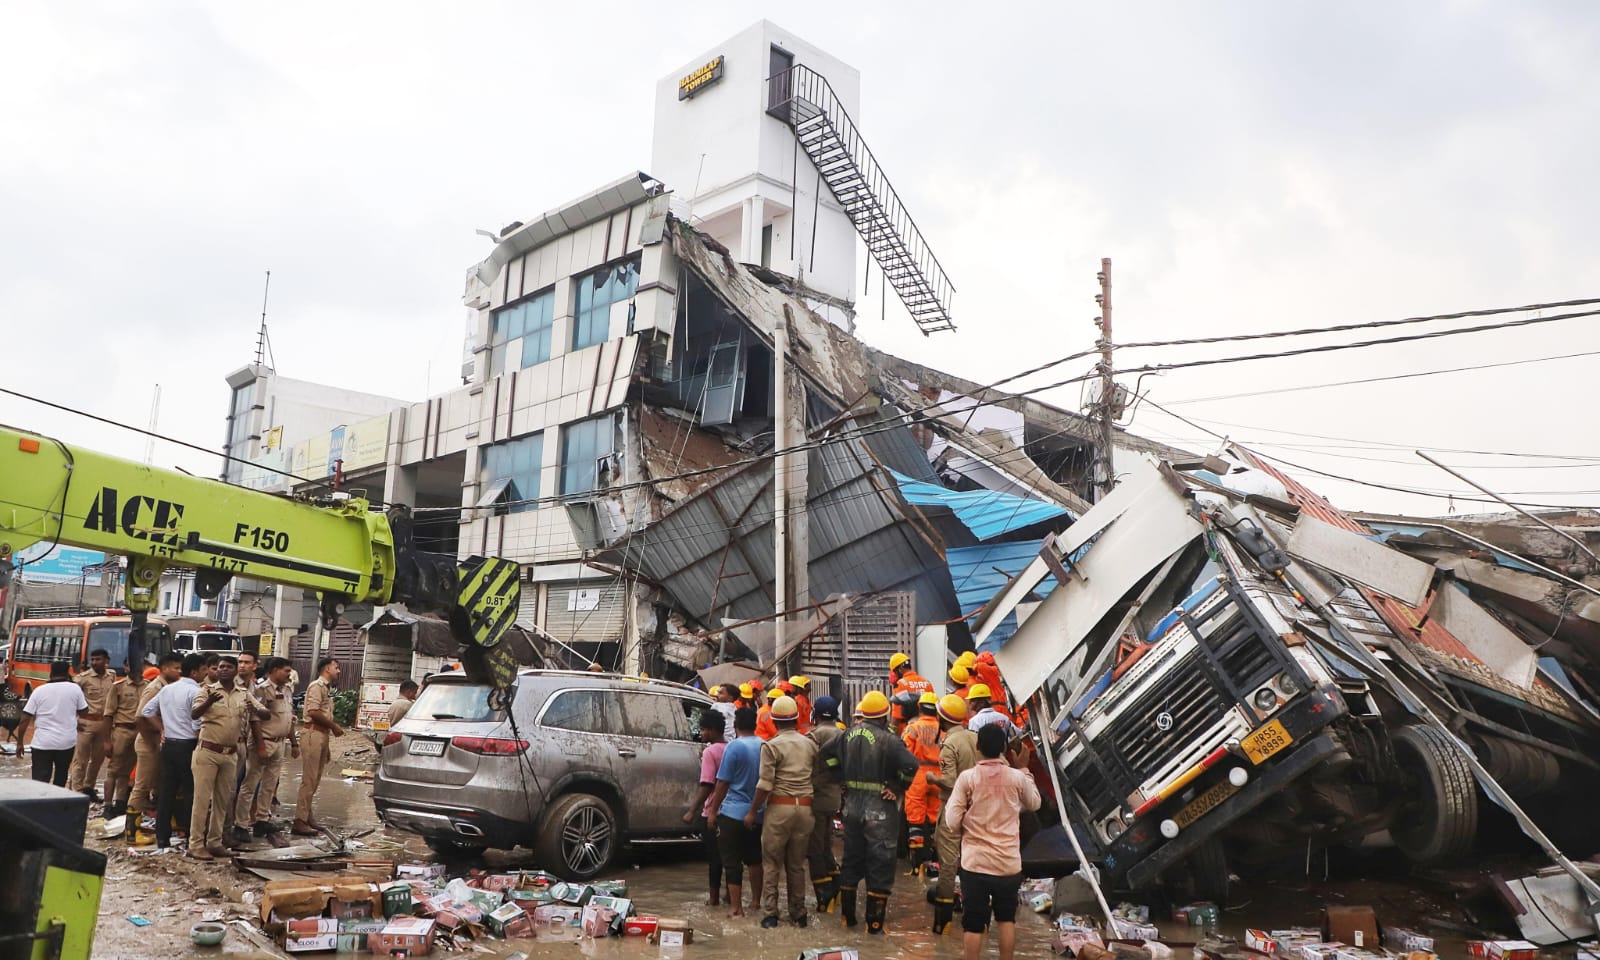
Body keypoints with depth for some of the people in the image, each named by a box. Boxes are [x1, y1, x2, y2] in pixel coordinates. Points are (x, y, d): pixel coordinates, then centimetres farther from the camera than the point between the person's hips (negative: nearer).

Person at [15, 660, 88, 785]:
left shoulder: (39, 690, 1)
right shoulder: (75, 688, 1)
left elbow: (25, 719, 0)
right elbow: (84, 712, 9)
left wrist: (19, 743, 7)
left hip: (42, 742, -1)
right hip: (67, 741, 1)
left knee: (40, 781, -2)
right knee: (61, 777, 21)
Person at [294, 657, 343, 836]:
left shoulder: (327, 689, 20)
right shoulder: (316, 686, -8)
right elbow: (313, 712, -20)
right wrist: (333, 726, -11)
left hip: (322, 735, 9)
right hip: (313, 734, -9)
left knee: (315, 780, 14)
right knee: (309, 780, -8)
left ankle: (307, 816, 22)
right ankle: (300, 821, -6)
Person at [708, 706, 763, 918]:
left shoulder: (734, 747, -14)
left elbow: (722, 783, -10)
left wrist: (713, 811, -1)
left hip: (733, 813, -6)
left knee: (732, 861, 1)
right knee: (754, 858, 19)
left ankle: (736, 907, 0)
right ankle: (756, 900, 28)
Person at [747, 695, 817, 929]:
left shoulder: (771, 746, -8)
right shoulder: (810, 745, 7)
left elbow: (765, 784, -12)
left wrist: (752, 812, -5)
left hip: (779, 806, -4)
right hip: (805, 807, 4)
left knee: (772, 863, 6)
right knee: (797, 864, 14)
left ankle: (770, 913, 6)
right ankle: (798, 913, 17)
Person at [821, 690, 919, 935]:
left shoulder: (849, 734, 3)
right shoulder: (888, 739, -16)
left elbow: (829, 753, 15)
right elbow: (910, 765, -27)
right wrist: (898, 788, -12)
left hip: (852, 804, 6)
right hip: (879, 807, -6)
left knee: (851, 859, 18)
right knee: (880, 863, 4)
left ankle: (848, 915, 27)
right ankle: (875, 922, 8)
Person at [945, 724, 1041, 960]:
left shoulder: (967, 778, -10)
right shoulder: (1017, 777, -4)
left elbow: (952, 821, -11)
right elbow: (1034, 804, 16)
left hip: (975, 862, -2)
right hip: (1009, 862, 2)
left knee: (974, 923, 7)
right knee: (1006, 918, 19)